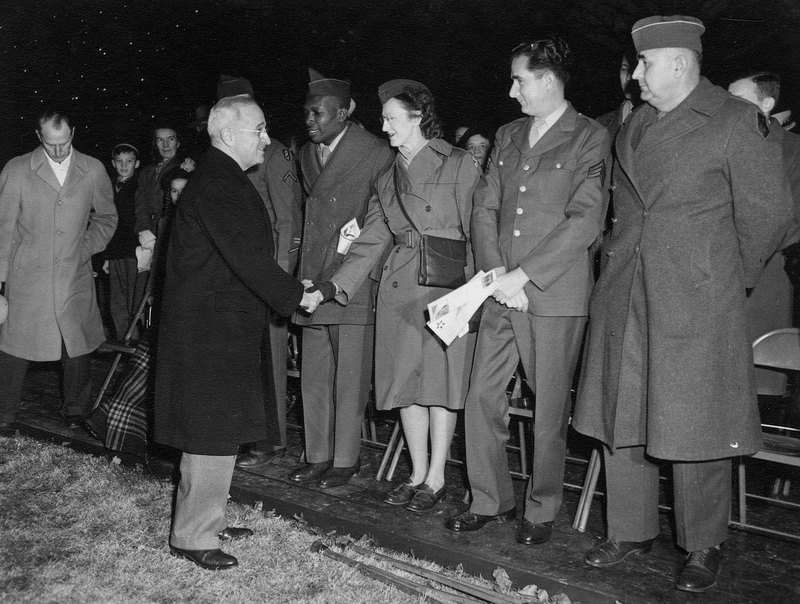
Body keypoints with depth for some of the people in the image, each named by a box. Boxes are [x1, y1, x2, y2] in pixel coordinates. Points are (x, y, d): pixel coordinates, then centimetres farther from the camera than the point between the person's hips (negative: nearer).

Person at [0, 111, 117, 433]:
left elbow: (106, 217, 16)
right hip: (26, 277, -1)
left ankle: (75, 409, 27)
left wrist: (86, 248, 1)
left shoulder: (93, 170, 3)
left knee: (76, 348, 8)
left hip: (75, 277, 1)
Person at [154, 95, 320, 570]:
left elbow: (249, 253, 15)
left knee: (219, 431, 17)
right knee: (213, 434, -2)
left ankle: (208, 519, 30)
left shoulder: (225, 180, 15)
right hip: (210, 330, -10)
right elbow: (247, 257, -25)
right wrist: (297, 295, -15)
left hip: (226, 325, 10)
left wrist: (291, 292, 8)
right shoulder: (217, 185, -18)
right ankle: (192, 536, 11)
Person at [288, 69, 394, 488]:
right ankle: (318, 456, 22)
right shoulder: (306, 153, 15)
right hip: (313, 279, 7)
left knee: (349, 378, 1)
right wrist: (305, 274, 16)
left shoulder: (376, 154, -7)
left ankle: (346, 459, 13)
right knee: (313, 377, 11)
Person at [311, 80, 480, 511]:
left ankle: (436, 478, 13)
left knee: (439, 381, 0)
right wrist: (336, 285, -2)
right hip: (399, 289, 5)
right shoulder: (387, 179, 16)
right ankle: (417, 474, 21)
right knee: (406, 383, 7)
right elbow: (372, 240, 10)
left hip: (447, 286, -5)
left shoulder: (458, 166, 0)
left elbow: (477, 232, -3)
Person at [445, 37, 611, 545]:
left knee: (550, 409, 4)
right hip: (503, 291, 6)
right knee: (482, 398, 6)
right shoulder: (508, 136, 16)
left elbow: (585, 220, -12)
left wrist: (522, 275, -16)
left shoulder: (591, 138, -3)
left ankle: (542, 510, 22)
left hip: (556, 295, -6)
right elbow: (484, 208, 11)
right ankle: (491, 501, 22)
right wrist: (495, 271, -5)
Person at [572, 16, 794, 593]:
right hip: (626, 297, 6)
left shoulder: (738, 122, -6)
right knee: (622, 418, 10)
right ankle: (631, 531, 26)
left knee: (695, 428, 0)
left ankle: (703, 548, 18)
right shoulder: (633, 125, 14)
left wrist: (728, 275, 4)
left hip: (697, 302, -6)